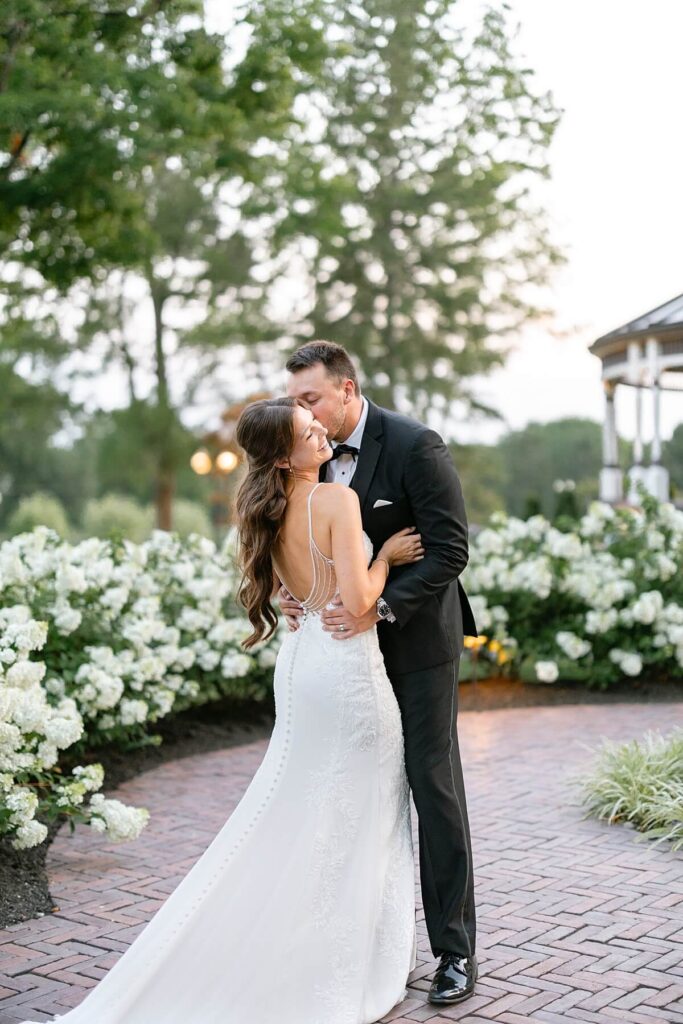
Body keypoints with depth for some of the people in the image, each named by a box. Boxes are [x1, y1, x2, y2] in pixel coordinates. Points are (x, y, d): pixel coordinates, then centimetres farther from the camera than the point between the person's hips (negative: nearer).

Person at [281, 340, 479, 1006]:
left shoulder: (415, 446, -16)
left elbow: (450, 549, -18)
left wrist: (381, 606, -25)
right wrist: (295, 590, -6)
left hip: (416, 640, -6)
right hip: (350, 640, 6)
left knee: (433, 787, 1)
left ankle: (456, 949, 12)